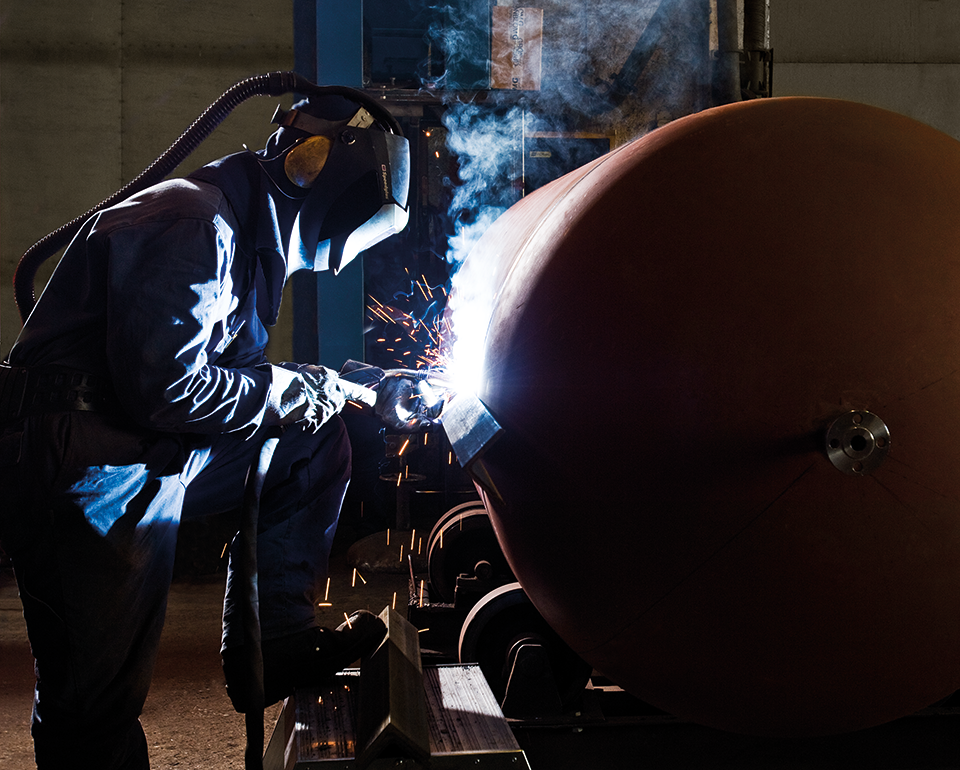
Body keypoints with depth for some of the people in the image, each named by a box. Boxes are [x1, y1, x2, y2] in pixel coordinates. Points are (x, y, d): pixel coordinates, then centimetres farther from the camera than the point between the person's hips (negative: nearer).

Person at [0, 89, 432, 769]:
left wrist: (366, 387, 10)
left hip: (156, 462, 9)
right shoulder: (191, 227, -19)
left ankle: (272, 643, 7)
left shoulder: (252, 237, 14)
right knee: (99, 709, -5)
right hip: (85, 480, -9)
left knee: (315, 443, 10)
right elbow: (167, 389, -25)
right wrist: (305, 389, -13)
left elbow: (243, 372, 19)